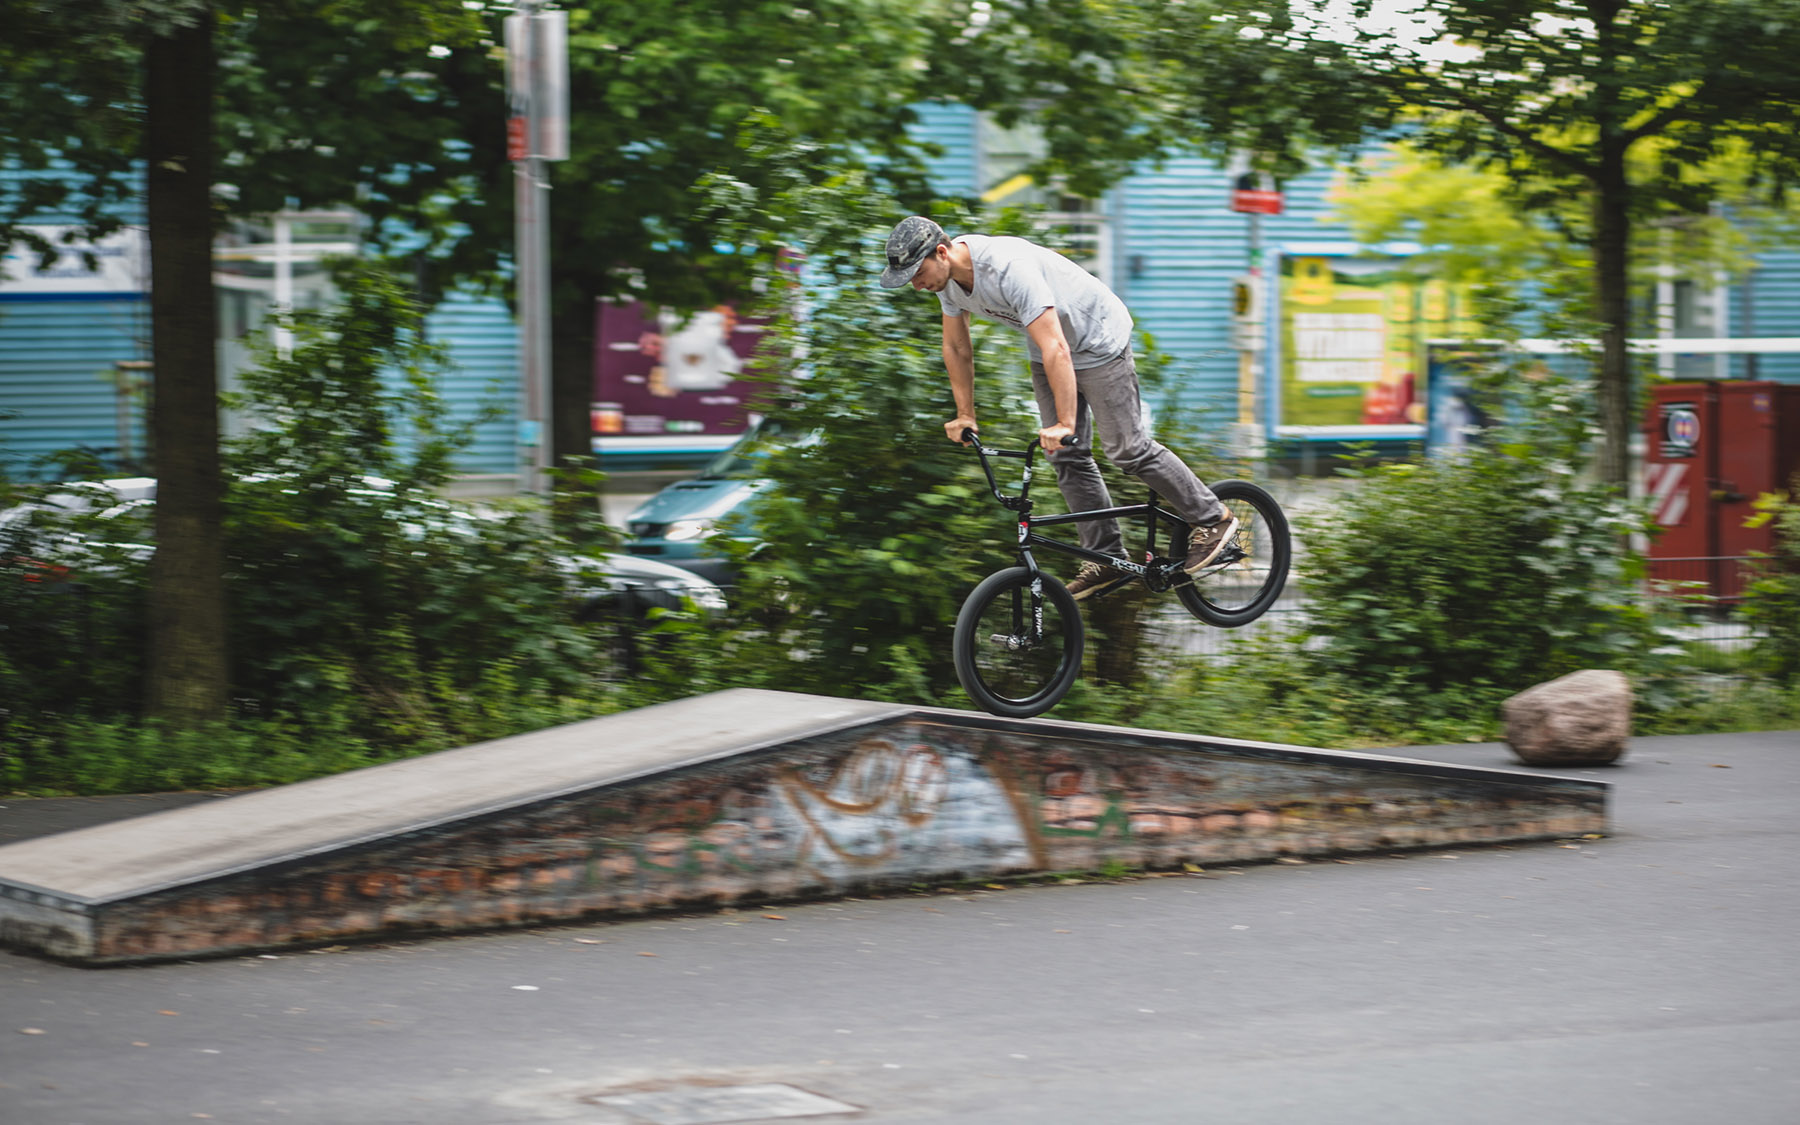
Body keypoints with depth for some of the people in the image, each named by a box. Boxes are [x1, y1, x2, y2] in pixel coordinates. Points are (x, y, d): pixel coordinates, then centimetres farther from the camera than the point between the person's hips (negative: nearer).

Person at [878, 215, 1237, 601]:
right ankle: (1108, 560, 12)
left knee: (1126, 448, -7)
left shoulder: (1009, 268, -39)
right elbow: (957, 348, 4)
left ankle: (1213, 519, 8)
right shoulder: (947, 275, -12)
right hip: (1046, 347, 8)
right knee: (1067, 458, 5)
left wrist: (1065, 424, -46)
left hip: (1097, 340, -8)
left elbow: (1056, 350, -43)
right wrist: (965, 415, 5)